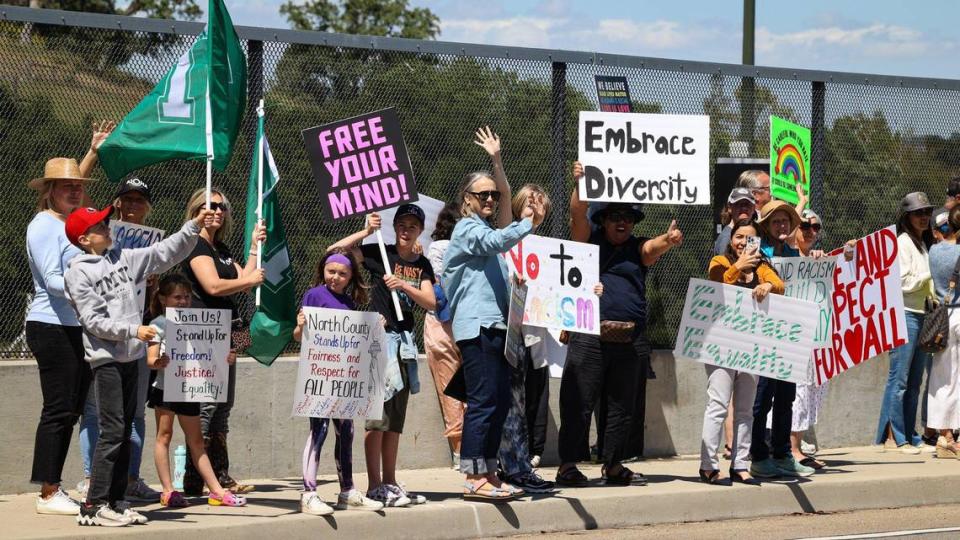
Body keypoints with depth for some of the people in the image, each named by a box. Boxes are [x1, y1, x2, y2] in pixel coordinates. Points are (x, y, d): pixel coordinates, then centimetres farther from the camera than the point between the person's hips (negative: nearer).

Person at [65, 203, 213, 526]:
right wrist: (133, 330, -20)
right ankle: (93, 506, -8)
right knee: (112, 430, -11)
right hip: (105, 358, -7)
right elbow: (93, 321, -13)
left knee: (125, 431, 10)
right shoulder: (78, 273, -8)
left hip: (130, 357, 7)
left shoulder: (122, 260, 11)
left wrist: (193, 227, 2)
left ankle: (115, 500, 16)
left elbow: (165, 254, 12)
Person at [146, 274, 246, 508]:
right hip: (165, 386, -5)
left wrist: (226, 358, -4)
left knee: (196, 441, 11)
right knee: (164, 435, -1)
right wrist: (159, 362, -35)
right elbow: (151, 360, -13)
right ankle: (168, 491, 2)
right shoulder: (159, 324, -4)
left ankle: (216, 490, 9)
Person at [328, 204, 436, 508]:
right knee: (378, 413, -10)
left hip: (405, 339, 6)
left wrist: (404, 286, -14)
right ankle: (375, 486, -10)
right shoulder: (379, 254, -2)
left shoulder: (422, 265, 12)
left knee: (396, 417, 11)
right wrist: (366, 231, -17)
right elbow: (334, 252, -12)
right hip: (380, 335, -6)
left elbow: (431, 303, 0)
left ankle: (390, 482, 18)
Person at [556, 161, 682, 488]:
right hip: (590, 336, -3)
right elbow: (578, 214, -7)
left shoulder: (640, 250, 12)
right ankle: (568, 466, -2)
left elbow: (657, 246, -9)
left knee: (623, 406, 10)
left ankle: (613, 466, 19)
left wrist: (670, 239, -32)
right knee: (578, 403, -5)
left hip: (631, 339, 3)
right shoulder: (589, 243, 8)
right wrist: (580, 184, -23)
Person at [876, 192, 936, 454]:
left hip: (922, 315, 9)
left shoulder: (925, 243, 19)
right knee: (899, 378, -7)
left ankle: (909, 437, 13)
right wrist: (931, 273, -6)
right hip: (905, 314, -9)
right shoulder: (903, 242, -7)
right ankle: (891, 437, -5)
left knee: (915, 380, 9)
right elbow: (905, 282, -13)